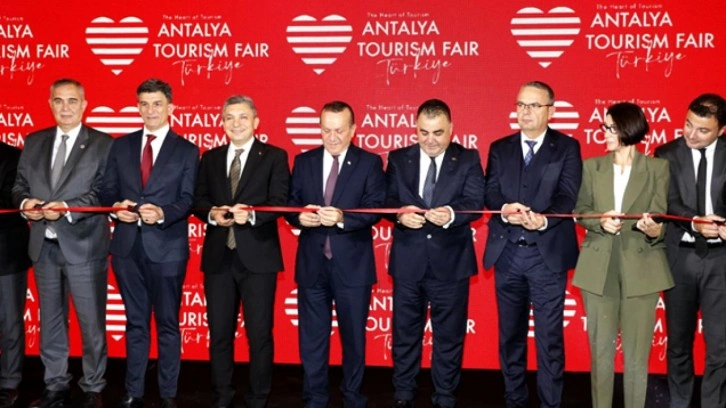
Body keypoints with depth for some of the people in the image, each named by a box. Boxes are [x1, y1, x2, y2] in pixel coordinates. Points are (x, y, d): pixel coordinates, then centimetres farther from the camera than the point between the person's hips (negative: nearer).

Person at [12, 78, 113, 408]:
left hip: (83, 246, -5)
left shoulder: (102, 144, -3)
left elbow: (104, 192, -12)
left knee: (91, 322, 4)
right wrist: (25, 202, -10)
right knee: (50, 321, 15)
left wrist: (66, 207, -23)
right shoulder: (33, 142, 12)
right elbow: (19, 185, 13)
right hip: (44, 246, 5)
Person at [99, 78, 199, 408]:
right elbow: (107, 191, 9)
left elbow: (187, 199, -7)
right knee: (135, 322, 13)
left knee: (168, 323, 7)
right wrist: (116, 206, -13)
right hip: (127, 246, 3)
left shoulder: (186, 151, 1)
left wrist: (162, 213, -26)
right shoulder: (121, 146, 10)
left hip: (167, 247, -3)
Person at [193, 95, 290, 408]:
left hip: (258, 256, -3)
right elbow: (198, 199, 8)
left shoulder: (274, 156, 1)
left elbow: (279, 201, -9)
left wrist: (252, 213, -27)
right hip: (218, 256, 4)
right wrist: (212, 214, -14)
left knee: (259, 333, 4)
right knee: (219, 332, 11)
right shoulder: (210, 158, 14)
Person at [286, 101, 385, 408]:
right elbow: (289, 204, 5)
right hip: (312, 263, 2)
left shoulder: (369, 162, -2)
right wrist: (300, 217, -18)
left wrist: (342, 218, -28)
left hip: (353, 264, -2)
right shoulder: (303, 161, 8)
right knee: (312, 337, 10)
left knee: (353, 336, 11)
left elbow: (375, 208, -12)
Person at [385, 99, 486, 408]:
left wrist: (451, 214, -31)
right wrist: (400, 213, -22)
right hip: (408, 260, 2)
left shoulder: (468, 159, -1)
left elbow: (475, 202, -11)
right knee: (405, 331, 13)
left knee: (449, 334, 10)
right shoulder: (398, 159, 5)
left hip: (451, 261, -1)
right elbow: (387, 200, 0)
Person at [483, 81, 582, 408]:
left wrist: (543, 219, -31)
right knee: (510, 334, 13)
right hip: (507, 253, 3)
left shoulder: (567, 147, 1)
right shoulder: (500, 148, 10)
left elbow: (568, 196, -11)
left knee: (549, 337, 1)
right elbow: (490, 193, 0)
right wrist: (505, 210, -23)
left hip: (548, 253, -3)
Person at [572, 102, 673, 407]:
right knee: (600, 348, 9)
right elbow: (580, 211, 8)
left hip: (641, 268, -2)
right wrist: (600, 221, -12)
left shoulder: (658, 168, 1)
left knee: (637, 351, 5)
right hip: (599, 268, 2)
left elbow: (659, 217, -3)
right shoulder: (592, 166, 7)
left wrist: (655, 230, -25)